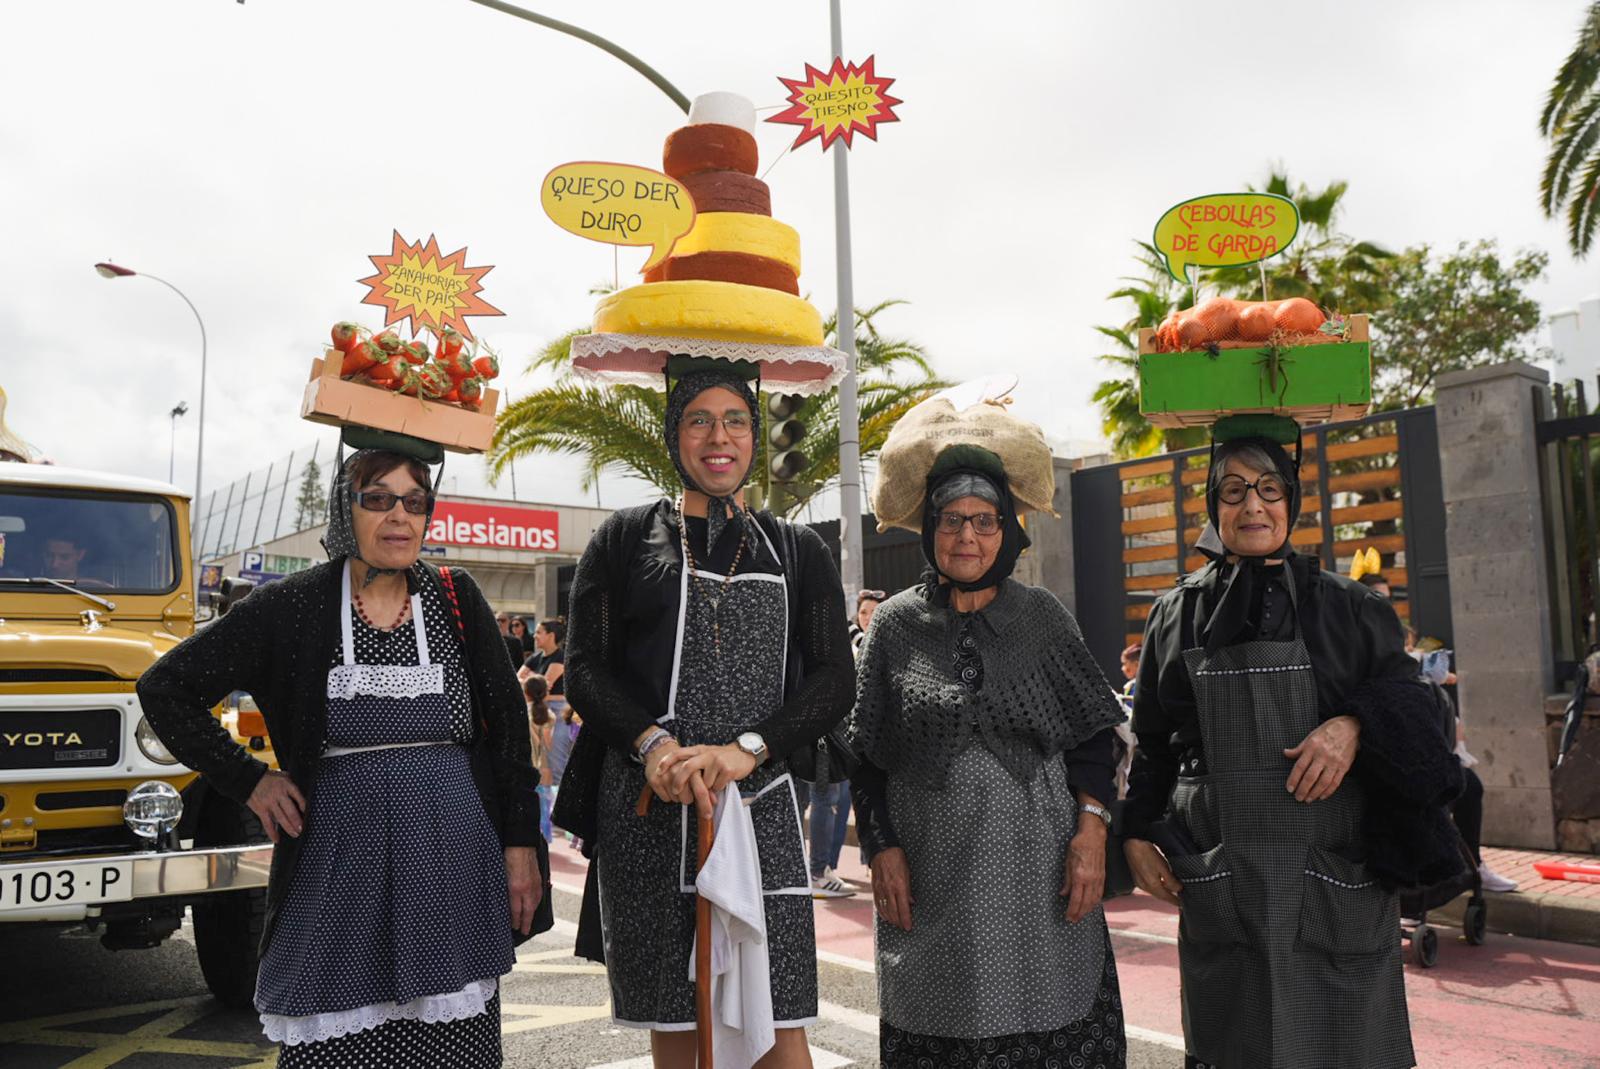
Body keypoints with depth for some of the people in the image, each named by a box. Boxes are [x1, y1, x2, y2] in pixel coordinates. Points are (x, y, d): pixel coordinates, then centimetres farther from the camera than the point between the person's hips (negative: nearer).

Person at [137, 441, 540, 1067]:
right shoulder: (291, 609, -1)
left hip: (454, 856, 1)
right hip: (340, 858, -1)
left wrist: (519, 845, 2)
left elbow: (507, 725, 6)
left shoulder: (456, 601, 4)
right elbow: (166, 689, 5)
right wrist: (249, 780, -1)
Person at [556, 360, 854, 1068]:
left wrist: (745, 749, -13)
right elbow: (584, 669, 3)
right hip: (647, 806, 0)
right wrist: (654, 744, -15)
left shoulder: (798, 552, 11)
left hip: (759, 802, 0)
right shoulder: (625, 538, 9)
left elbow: (833, 682, 3)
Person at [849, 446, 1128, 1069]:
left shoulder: (1043, 616, 5)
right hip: (931, 879, 0)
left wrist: (1092, 827, -6)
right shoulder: (895, 624, 4)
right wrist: (882, 849, -3)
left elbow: (1092, 733, 5)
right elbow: (866, 754, 5)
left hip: (1038, 869, 0)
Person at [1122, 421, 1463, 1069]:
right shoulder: (1175, 616, 9)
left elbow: (1407, 697, 4)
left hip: (1334, 880, 0)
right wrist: (1137, 833, 4)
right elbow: (1151, 741, 12)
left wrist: (1354, 726, -16)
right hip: (1217, 887, 1)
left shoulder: (1345, 608, 6)